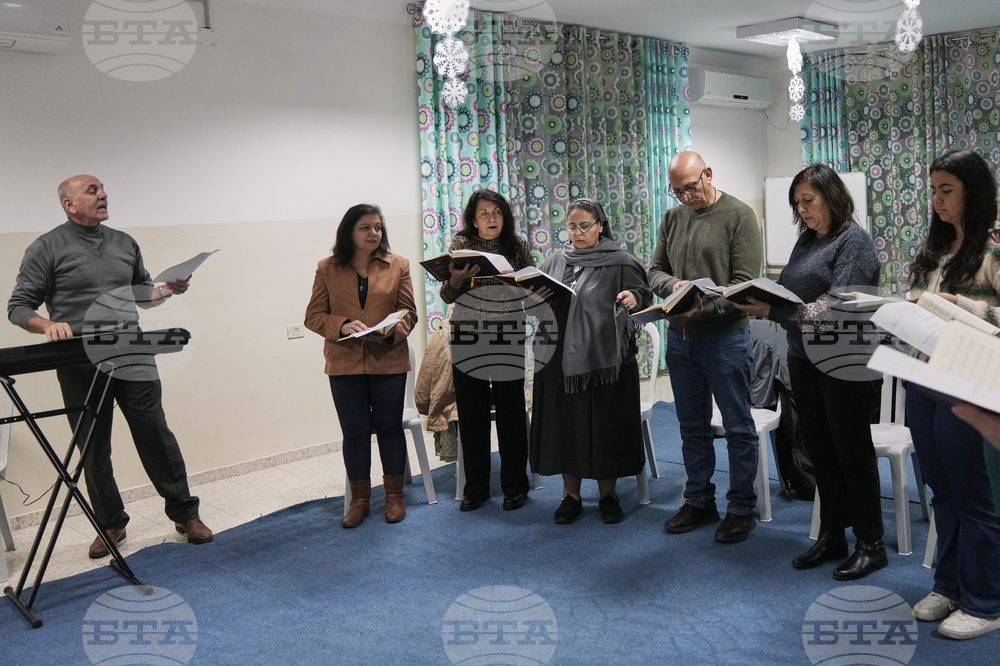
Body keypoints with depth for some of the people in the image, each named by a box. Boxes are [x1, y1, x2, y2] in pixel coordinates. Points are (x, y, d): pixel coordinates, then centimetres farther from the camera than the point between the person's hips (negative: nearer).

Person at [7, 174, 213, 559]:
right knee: (93, 448, 7)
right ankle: (110, 524, 21)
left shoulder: (125, 243, 15)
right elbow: (18, 307, 0)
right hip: (81, 365, -2)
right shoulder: (47, 249, 0)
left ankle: (185, 513, 11)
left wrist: (168, 290, 3)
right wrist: (48, 325, -20)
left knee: (156, 435, 1)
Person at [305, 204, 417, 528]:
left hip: (388, 360, 0)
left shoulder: (397, 266, 3)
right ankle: (359, 499, 21)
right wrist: (342, 326, -18)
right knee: (354, 431, 7)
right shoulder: (327, 269, 3)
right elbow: (313, 315, 1)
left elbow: (409, 312, 3)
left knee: (389, 427, 9)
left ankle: (394, 495, 24)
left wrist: (394, 330, -19)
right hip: (344, 363, 0)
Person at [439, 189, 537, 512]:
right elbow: (446, 296, 1)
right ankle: (475, 487, 19)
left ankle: (514, 486, 18)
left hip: (508, 340, 0)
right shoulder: (461, 244, 4)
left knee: (511, 413, 4)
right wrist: (455, 280, -20)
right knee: (471, 414, 6)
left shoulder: (517, 246, 4)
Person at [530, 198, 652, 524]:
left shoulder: (620, 262, -1)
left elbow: (643, 294, -5)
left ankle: (608, 494, 20)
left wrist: (633, 298, -26)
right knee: (565, 423, 7)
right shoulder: (556, 261, 12)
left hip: (604, 357, -3)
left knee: (605, 424, 3)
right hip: (561, 356, 4)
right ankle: (571, 495, 20)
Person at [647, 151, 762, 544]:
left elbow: (745, 281, -13)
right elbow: (655, 270, 12)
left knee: (738, 427, 4)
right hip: (680, 336, 6)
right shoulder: (673, 218, 10)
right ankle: (699, 501, 28)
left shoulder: (739, 215, -7)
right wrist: (672, 285, -11)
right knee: (692, 426, 15)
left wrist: (706, 306, -25)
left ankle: (741, 509, 16)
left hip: (725, 335, -6)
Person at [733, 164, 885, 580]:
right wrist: (759, 303, -7)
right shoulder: (807, 241, 13)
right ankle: (831, 537, 27)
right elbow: (787, 293, 13)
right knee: (821, 452, 14)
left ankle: (871, 545, 15)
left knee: (853, 452, 2)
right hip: (804, 359, 8)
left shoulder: (853, 241, -11)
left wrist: (772, 312, -28)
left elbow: (836, 307, -22)